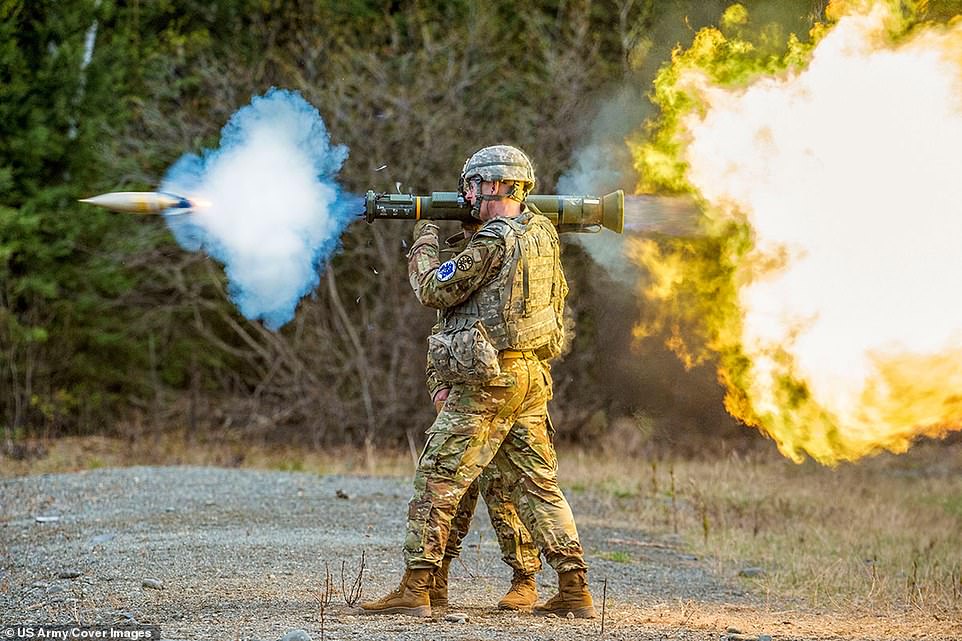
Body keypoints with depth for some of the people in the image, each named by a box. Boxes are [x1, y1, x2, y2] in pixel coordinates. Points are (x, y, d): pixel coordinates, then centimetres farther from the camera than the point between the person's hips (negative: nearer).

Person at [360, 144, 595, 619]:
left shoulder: (493, 242, -16)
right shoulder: (543, 233, 9)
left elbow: (435, 291, -12)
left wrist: (425, 238, 4)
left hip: (488, 382, -8)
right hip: (533, 377, 8)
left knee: (438, 479, -3)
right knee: (538, 484, 11)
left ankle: (414, 590, -3)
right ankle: (574, 590, 8)